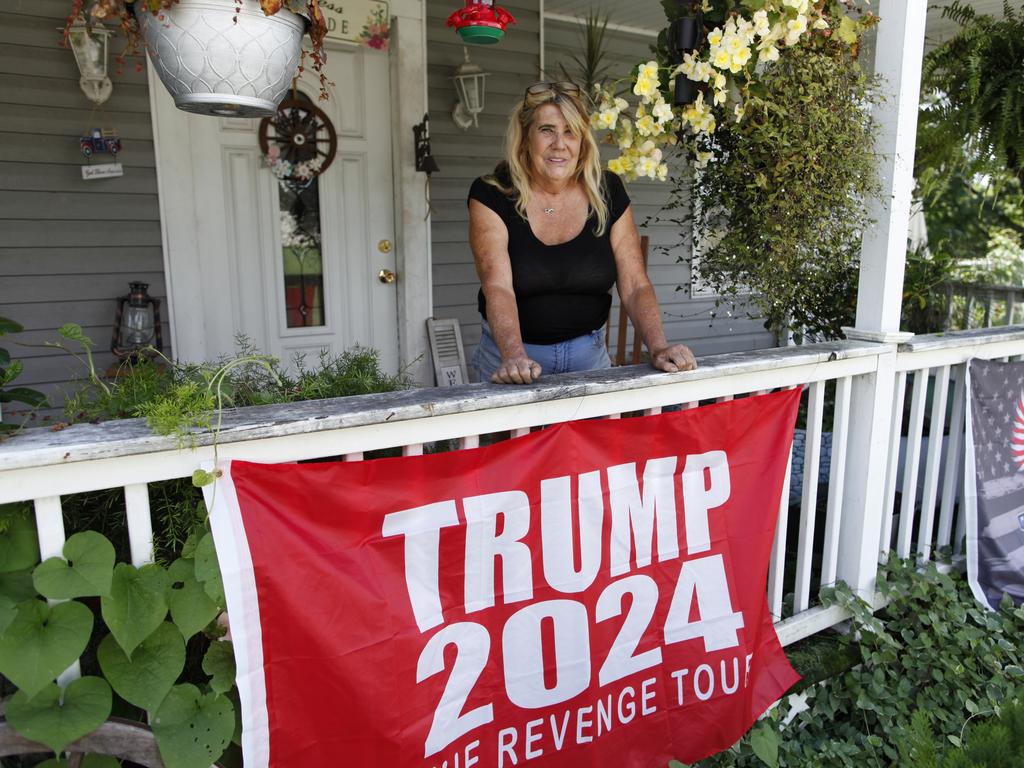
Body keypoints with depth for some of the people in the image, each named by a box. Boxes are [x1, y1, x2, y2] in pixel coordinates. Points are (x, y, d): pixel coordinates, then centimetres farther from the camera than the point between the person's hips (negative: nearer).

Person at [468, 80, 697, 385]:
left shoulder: (607, 192, -2)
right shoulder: (491, 196, -10)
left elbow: (635, 286, -6)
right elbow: (497, 286, -22)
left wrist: (658, 347, -23)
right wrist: (515, 357, -39)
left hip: (589, 353, 3)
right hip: (510, 351, -2)